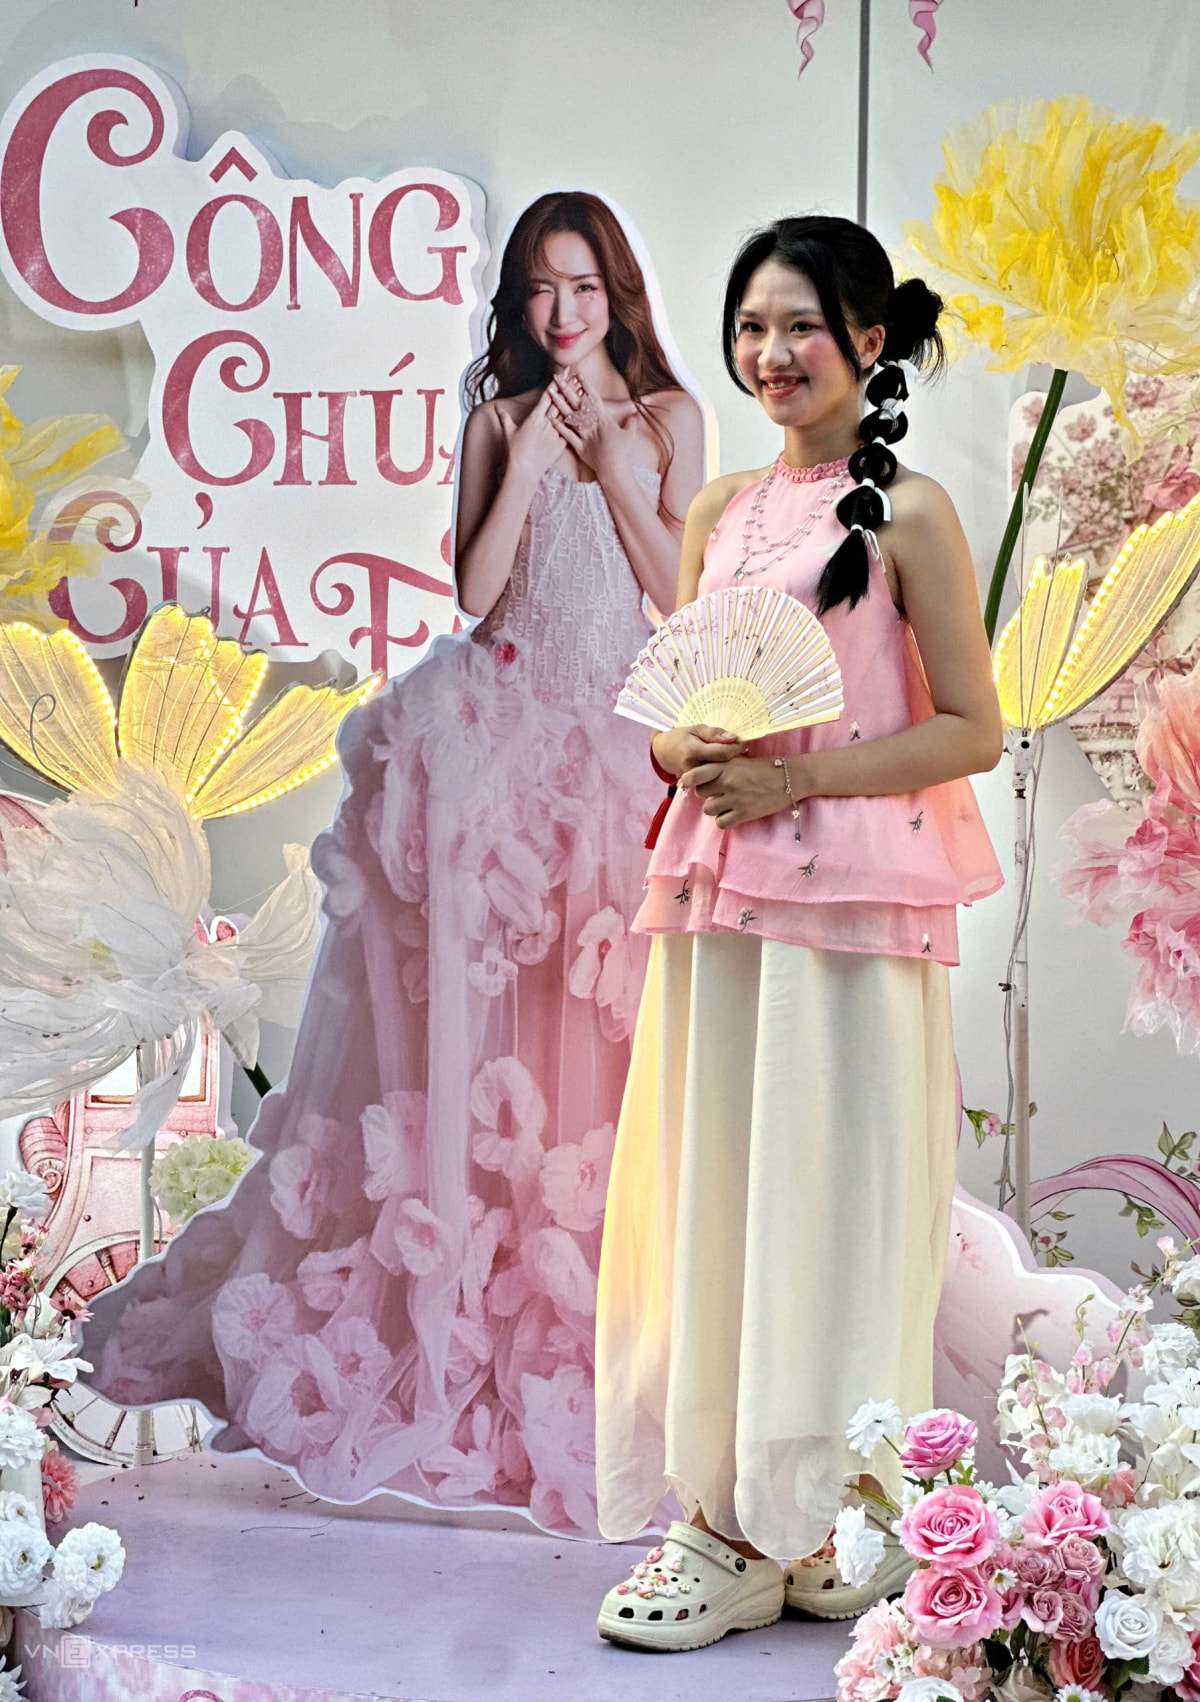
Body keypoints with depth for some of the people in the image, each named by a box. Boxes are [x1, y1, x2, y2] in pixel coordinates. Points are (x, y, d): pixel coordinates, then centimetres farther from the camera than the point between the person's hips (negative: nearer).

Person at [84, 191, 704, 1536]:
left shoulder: (667, 415, 9)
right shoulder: (497, 418, 9)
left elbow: (681, 592, -1)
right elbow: (476, 592, -2)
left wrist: (611, 458, -6)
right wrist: (530, 456, -6)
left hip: (630, 742, 0)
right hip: (502, 739, 0)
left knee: (614, 1033, -3)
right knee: (482, 1025, -2)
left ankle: (601, 1311, 5)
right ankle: (471, 1298, 6)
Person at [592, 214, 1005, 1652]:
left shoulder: (907, 513, -4)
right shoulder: (719, 510, 13)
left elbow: (972, 730, -6)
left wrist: (802, 776, -15)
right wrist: (692, 755, -5)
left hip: (857, 897, -6)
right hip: (716, 886, 6)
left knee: (829, 1195, -2)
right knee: (708, 1192, 6)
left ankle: (827, 1522, 9)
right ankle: (723, 1516, 14)